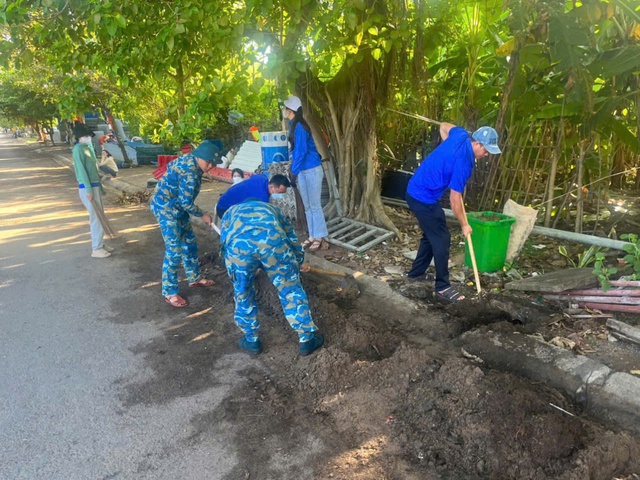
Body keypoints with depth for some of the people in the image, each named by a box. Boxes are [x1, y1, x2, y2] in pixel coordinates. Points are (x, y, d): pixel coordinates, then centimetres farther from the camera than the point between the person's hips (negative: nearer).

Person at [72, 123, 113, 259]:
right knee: (96, 218, -6)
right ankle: (96, 249, -1)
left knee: (100, 216, 13)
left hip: (96, 186, 9)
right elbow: (81, 170, -17)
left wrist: (99, 186, 20)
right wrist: (88, 189, -21)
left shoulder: (88, 147, 15)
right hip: (87, 188, -9)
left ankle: (100, 244, 23)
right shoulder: (78, 149, -12)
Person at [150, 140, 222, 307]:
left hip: (175, 206, 10)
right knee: (174, 249, -10)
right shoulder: (190, 170, -27)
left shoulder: (191, 161, 2)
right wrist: (202, 215, -10)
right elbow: (186, 202, -25)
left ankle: (194, 278, 33)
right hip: (165, 207, -10)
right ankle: (169, 292, 0)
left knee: (189, 242, 17)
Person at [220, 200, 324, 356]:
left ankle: (251, 340, 39)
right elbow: (292, 238, 41)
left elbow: (224, 239, 36)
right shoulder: (272, 208, 43)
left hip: (236, 243, 1)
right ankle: (307, 339, 28)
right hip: (272, 238, 0)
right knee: (290, 289, 17)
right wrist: (299, 263, 58)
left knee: (243, 294, 24)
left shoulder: (231, 211, 43)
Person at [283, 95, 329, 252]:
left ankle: (320, 238, 2)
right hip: (302, 170, 9)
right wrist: (295, 169, 16)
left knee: (315, 205, -4)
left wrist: (293, 171, -17)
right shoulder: (294, 125, 12)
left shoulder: (299, 126, -16)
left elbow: (301, 151, -20)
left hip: (312, 170, -9)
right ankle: (312, 236, 19)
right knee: (307, 206, 12)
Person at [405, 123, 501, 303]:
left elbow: (444, 126, 23)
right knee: (442, 239, -4)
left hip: (416, 191, 10)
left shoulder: (461, 134, -1)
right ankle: (443, 288, 4)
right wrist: (464, 225, -6)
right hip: (424, 198, -10)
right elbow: (455, 199, -19)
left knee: (431, 234, 20)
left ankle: (416, 272, 33)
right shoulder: (464, 162, -24)